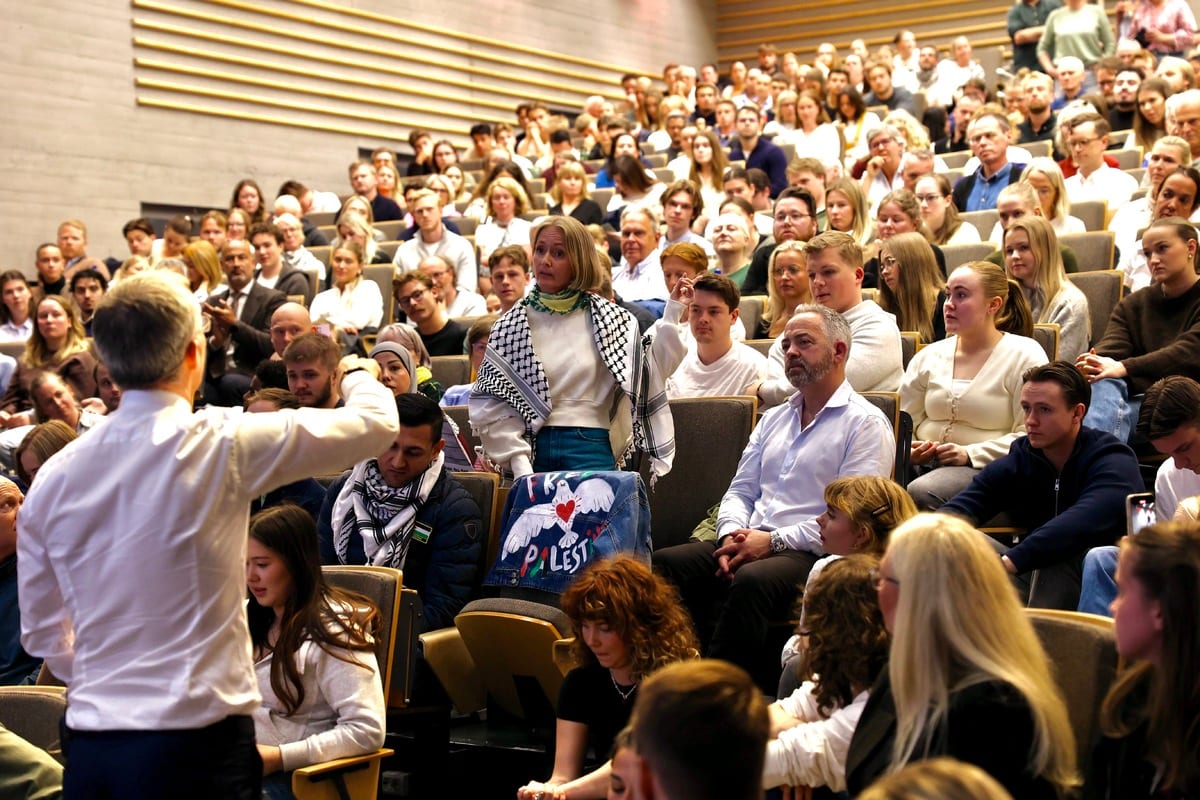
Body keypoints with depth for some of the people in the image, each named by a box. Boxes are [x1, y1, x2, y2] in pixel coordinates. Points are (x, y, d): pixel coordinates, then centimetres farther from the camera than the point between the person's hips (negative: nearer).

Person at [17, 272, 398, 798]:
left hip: (89, 748, 5)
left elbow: (41, 633, 12)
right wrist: (356, 372, 20)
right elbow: (376, 419, -2)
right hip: (198, 745, -5)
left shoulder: (55, 477, 2)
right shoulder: (221, 445, -11)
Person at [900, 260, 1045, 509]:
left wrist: (970, 454, -15)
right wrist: (908, 450, -6)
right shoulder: (928, 356, 17)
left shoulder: (1025, 356, 2)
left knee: (921, 493, -36)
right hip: (924, 462, 4)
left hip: (985, 468, -4)